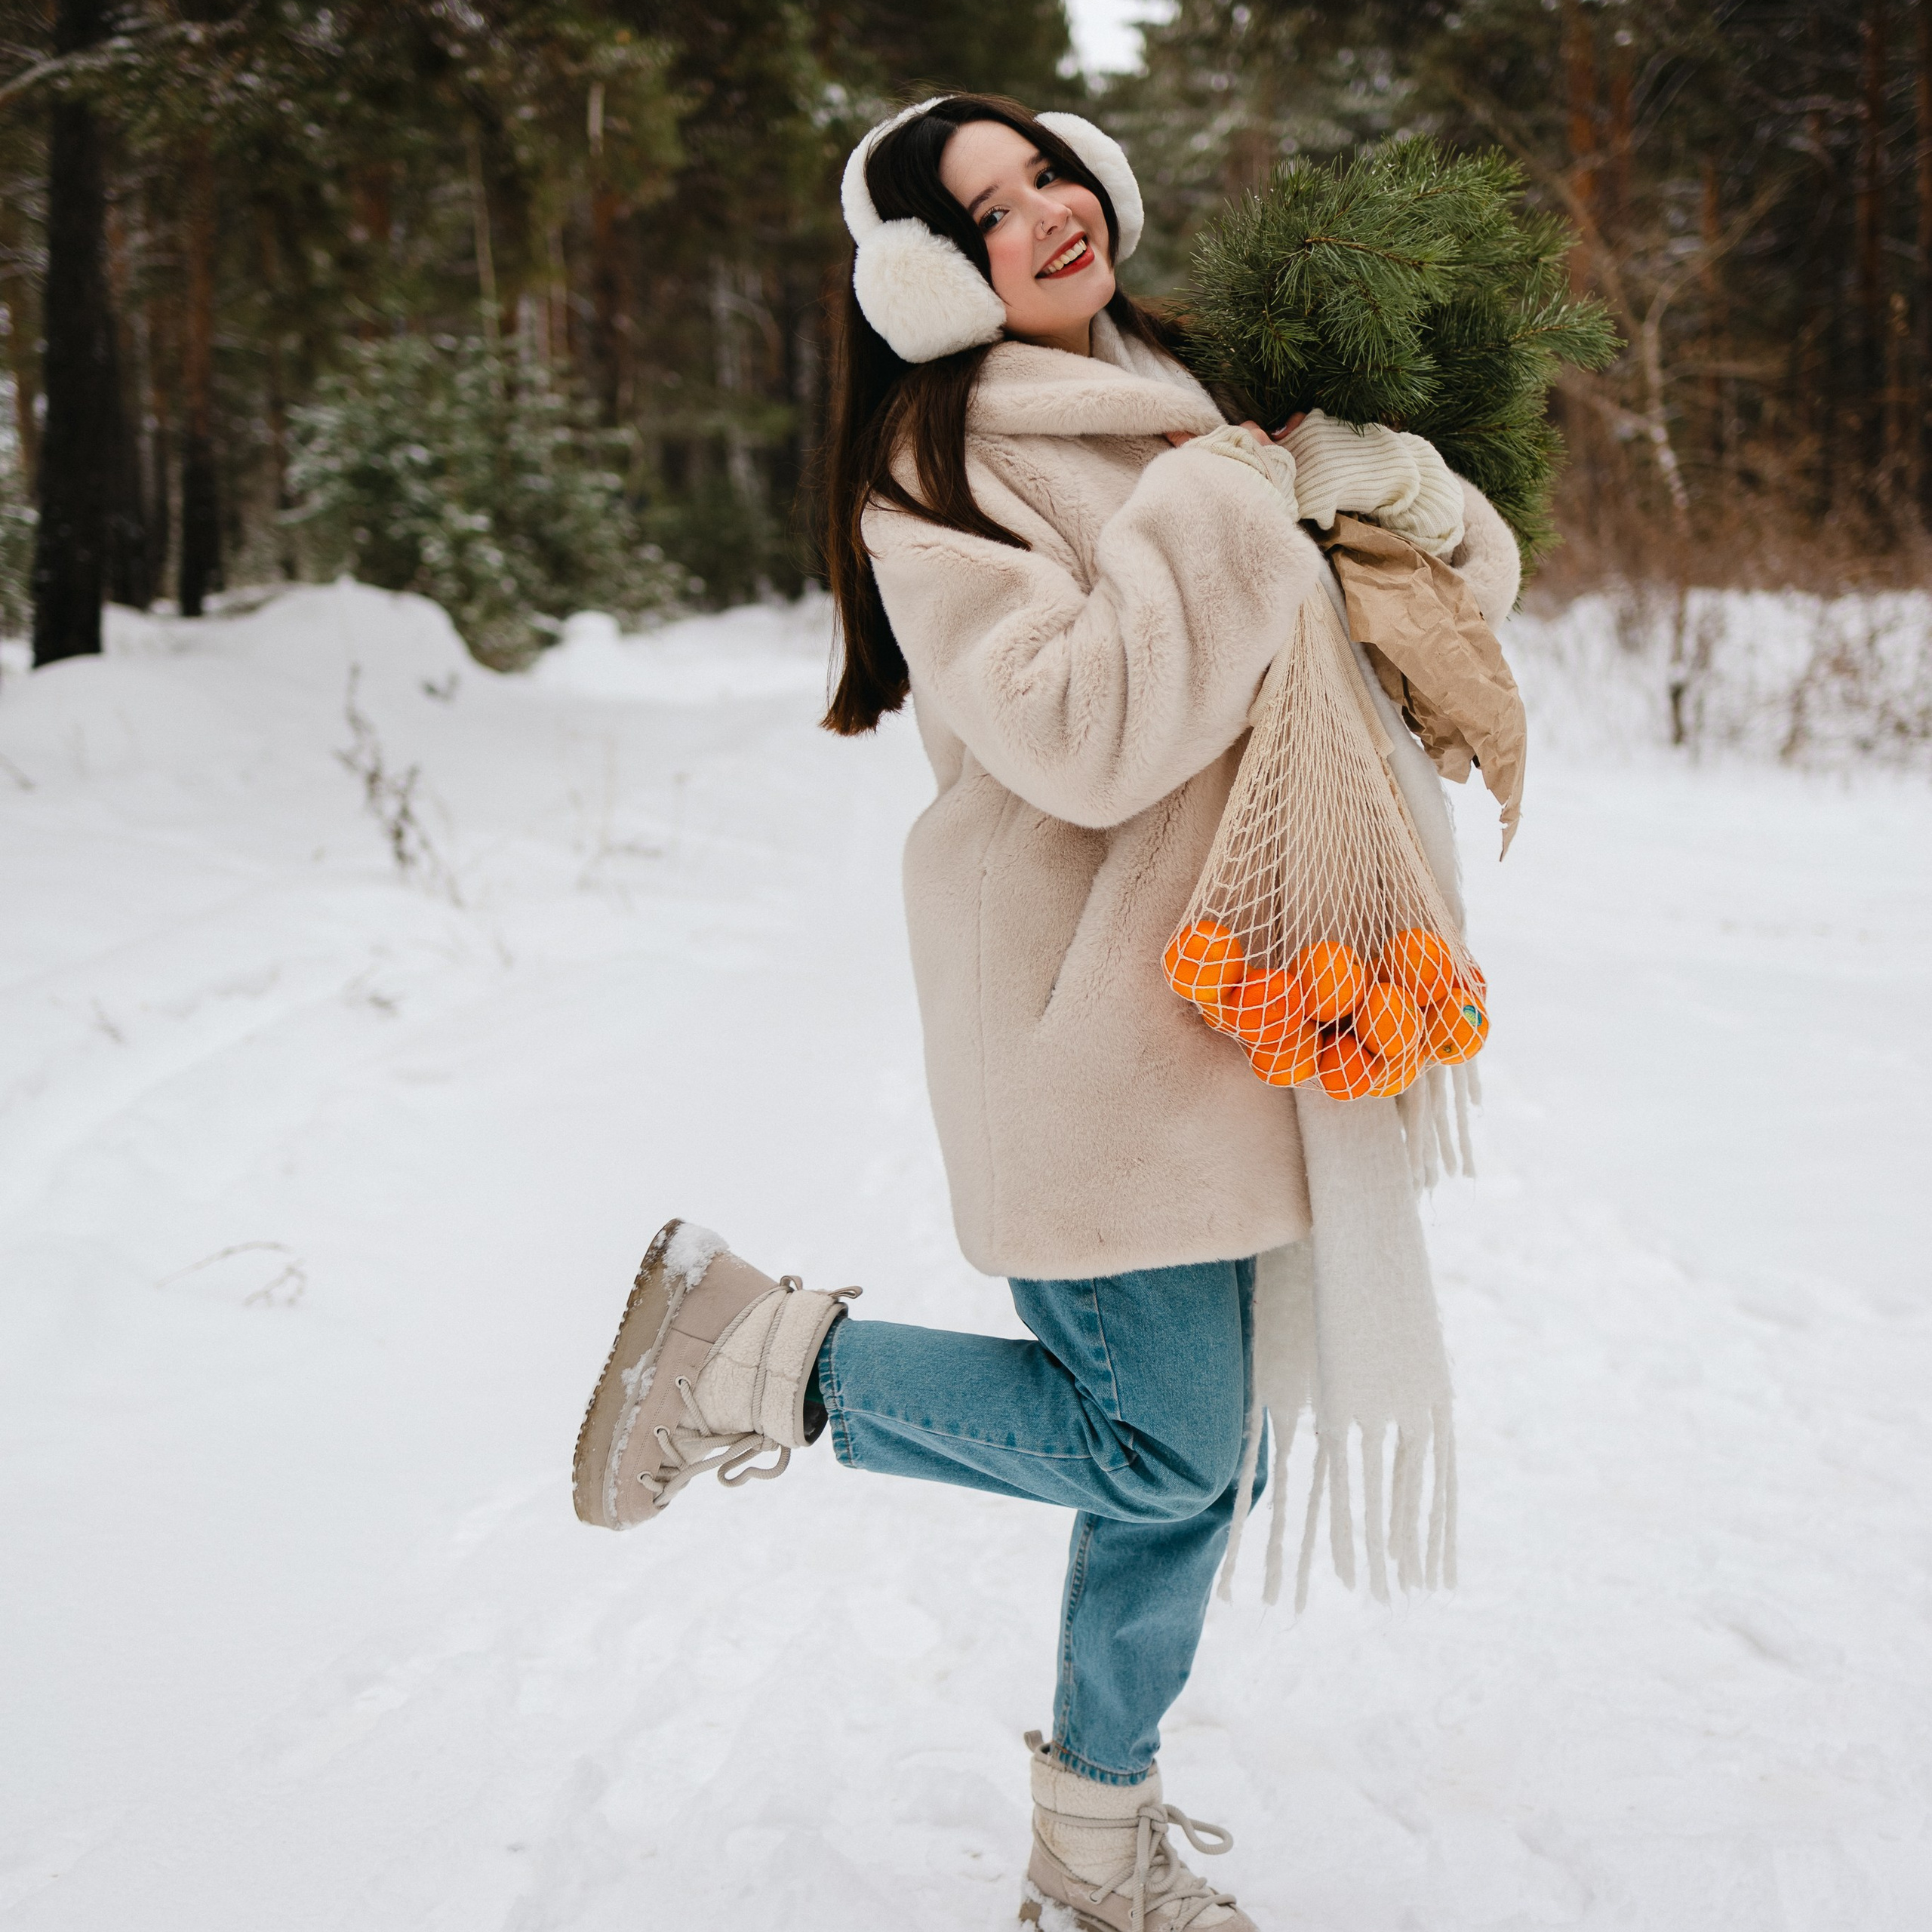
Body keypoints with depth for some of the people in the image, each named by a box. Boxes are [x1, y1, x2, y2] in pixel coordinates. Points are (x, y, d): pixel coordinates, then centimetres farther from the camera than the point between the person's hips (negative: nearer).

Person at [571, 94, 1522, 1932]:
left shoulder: (1178, 399, 13)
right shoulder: (934, 473, -10)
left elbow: (1459, 560, 20)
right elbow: (1088, 732, -23)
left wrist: (1379, 476, -1)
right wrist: (1231, 502, -18)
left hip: (1208, 1001, 8)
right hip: (1087, 1012, -8)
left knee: (1192, 1457, 13)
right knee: (1162, 1455, -3)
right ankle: (756, 1348, 11)